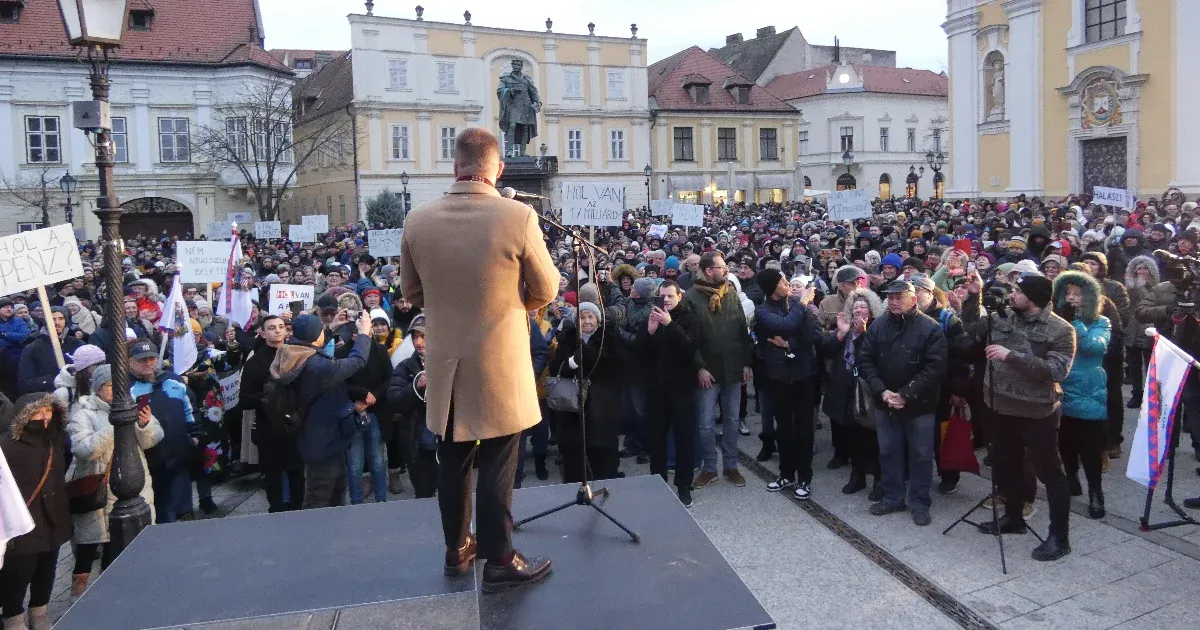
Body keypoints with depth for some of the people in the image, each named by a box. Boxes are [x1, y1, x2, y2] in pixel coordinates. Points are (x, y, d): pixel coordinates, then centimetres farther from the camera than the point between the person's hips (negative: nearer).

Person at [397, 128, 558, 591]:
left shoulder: (417, 221, -6)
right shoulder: (518, 216, -16)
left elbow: (412, 293, 7)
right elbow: (546, 290, -5)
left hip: (444, 365, 4)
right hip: (499, 364, -4)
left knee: (453, 463, 17)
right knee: (496, 467, 7)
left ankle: (456, 549, 33)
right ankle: (499, 561, 19)